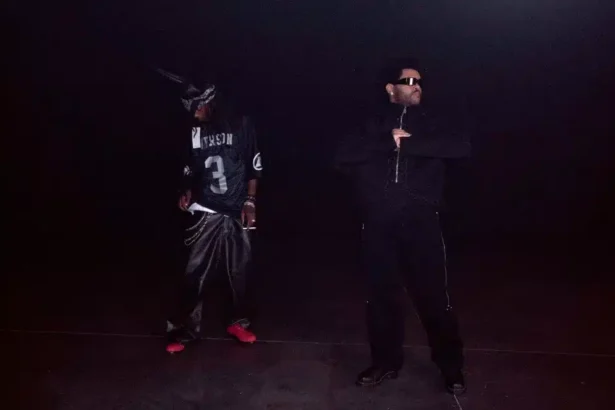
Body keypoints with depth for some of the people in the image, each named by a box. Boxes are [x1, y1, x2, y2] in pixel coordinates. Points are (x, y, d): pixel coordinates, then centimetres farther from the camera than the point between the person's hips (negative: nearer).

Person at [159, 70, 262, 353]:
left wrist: (250, 201, -2)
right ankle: (184, 330, 10)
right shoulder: (195, 130, 4)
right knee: (194, 272, -2)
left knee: (238, 271, 8)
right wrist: (187, 191, -1)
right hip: (206, 211, 1)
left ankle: (238, 322, 27)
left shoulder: (241, 125, -2)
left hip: (236, 211, -1)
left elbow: (254, 166, 3)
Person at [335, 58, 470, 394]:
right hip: (379, 226, 1)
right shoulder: (374, 128, 14)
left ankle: (452, 368, 22)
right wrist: (390, 142, -11)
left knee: (434, 298, 3)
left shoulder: (430, 126, 13)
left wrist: (408, 144, -13)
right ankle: (386, 362, 28)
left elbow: (462, 147, -8)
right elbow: (343, 155, -3)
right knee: (382, 297, 10)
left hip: (421, 224, -1)